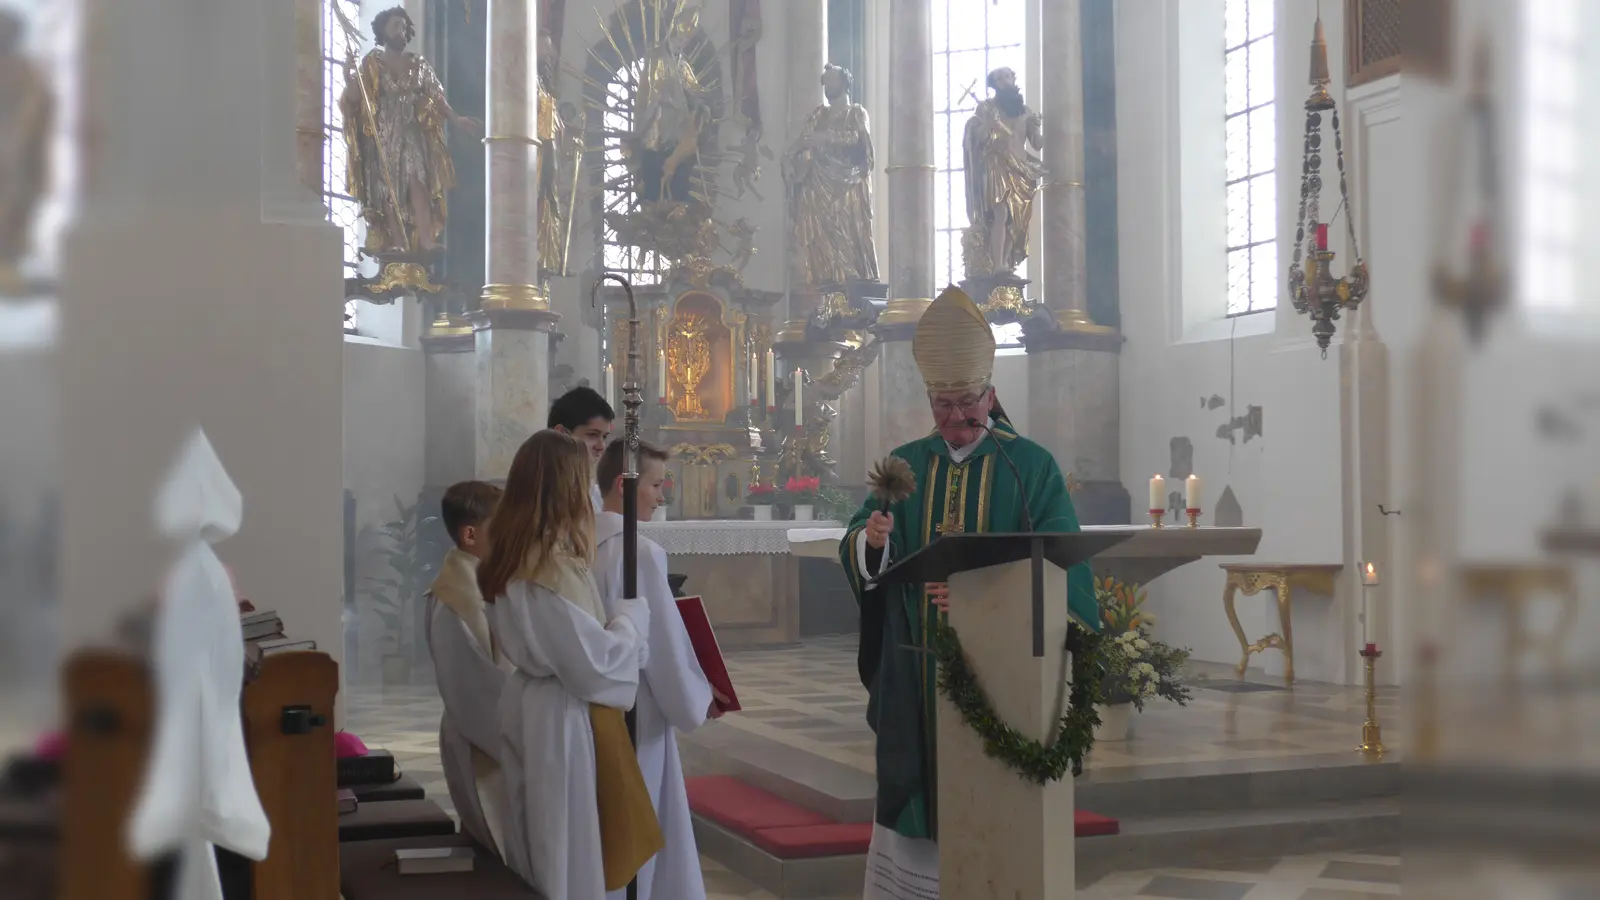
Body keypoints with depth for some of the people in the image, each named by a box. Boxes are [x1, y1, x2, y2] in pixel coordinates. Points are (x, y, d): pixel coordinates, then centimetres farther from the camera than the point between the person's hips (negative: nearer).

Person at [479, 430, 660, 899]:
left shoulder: (511, 561, 5)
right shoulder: (553, 569, -23)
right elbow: (594, 663, -21)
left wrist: (614, 622, 11)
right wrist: (632, 615, -6)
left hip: (528, 704, 9)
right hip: (564, 718, -9)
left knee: (537, 847, 18)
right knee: (569, 852, 3)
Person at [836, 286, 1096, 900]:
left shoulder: (1032, 467, 0)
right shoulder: (906, 465, 9)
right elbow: (861, 558, 2)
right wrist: (871, 540, -23)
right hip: (916, 665, 3)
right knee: (919, 788, 5)